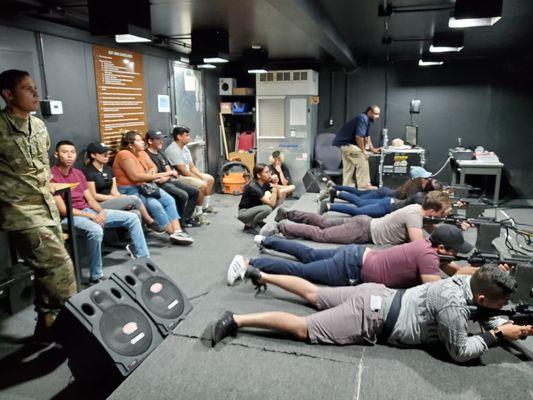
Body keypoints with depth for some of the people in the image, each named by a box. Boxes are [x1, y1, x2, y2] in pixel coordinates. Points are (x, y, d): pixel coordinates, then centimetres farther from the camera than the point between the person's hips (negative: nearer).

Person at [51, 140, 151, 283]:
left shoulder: (78, 173, 13)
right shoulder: (52, 176, -11)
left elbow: (90, 199, 11)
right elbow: (62, 210, -15)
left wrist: (101, 212, -10)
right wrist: (91, 216, -16)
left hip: (89, 210, 8)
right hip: (69, 217, -8)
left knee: (132, 217, -1)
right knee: (96, 230, -40)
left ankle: (143, 258, 7)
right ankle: (96, 277, -23)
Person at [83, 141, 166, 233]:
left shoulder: (108, 168, 14)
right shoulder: (88, 171, -8)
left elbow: (114, 190, 8)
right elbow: (94, 196, -11)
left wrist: (119, 197, -15)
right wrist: (116, 198, -13)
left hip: (111, 201, 7)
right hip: (99, 205, -7)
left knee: (136, 213, -22)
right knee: (134, 199, -21)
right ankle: (151, 223, -2)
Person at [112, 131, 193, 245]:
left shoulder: (142, 153, 11)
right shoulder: (124, 154, -15)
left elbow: (153, 167, 12)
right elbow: (135, 176, -23)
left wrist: (150, 173, -13)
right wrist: (159, 175, -20)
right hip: (129, 190, -8)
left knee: (169, 199, -12)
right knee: (155, 205, -28)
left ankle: (177, 230, -21)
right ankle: (173, 234, -17)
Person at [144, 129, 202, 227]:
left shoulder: (160, 153, 17)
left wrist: (166, 177, -9)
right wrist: (171, 173, -5)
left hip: (170, 180, 10)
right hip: (160, 184, -10)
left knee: (195, 192, 4)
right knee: (183, 195, -29)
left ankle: (187, 218, 10)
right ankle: (180, 221, -10)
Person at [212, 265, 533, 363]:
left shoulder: (465, 280, 4)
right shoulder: (452, 305, -22)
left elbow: (483, 315, 25)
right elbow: (460, 352, -14)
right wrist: (497, 335, -6)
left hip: (377, 296, 8)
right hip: (371, 318, -8)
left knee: (313, 294, 20)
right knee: (304, 329, -8)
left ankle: (261, 275, 30)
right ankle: (236, 321, -9)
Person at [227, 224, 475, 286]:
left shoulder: (427, 244, 8)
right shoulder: (428, 256, -19)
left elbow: (452, 270, 21)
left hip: (357, 254, 8)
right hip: (351, 269, -8)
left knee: (308, 255, 21)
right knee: (300, 270, -5)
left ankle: (265, 240, 35)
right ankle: (247, 263, -4)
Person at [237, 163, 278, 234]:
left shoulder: (265, 183, -4)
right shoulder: (253, 187, -28)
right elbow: (271, 204, -32)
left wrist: (276, 184, -19)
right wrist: (274, 186, -31)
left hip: (255, 210, 8)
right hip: (244, 213, -8)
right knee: (267, 209, -32)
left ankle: (259, 222, 6)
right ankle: (249, 226, -9)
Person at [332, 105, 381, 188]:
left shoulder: (367, 120, 12)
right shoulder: (363, 118, -20)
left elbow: (367, 136, 19)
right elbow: (358, 136, -26)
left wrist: (372, 149, 15)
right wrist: (363, 150, -17)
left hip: (344, 142, 11)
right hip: (345, 143, -11)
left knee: (349, 166, 12)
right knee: (362, 158, -11)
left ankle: (347, 187, 16)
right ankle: (364, 185, -8)